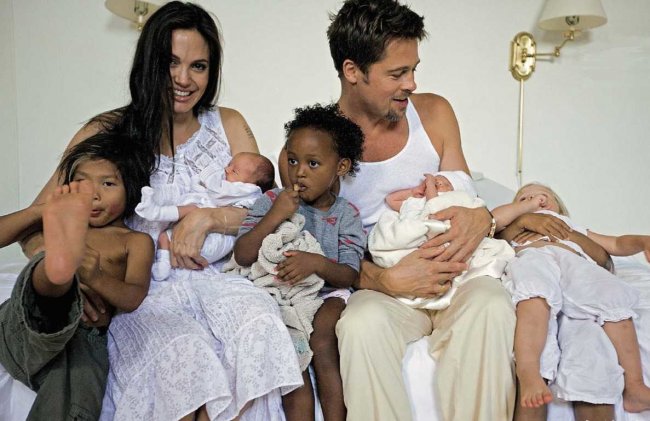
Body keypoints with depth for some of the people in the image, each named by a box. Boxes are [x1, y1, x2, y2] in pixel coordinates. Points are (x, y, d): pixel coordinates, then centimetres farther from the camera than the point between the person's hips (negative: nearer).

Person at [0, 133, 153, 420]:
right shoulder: (61, 225, 28)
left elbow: (133, 299, -1)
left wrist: (96, 278, -21)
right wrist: (41, 210, 4)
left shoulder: (135, 241, 18)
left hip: (83, 334, -1)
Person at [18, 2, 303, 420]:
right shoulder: (108, 132, 3)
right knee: (183, 348, -33)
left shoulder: (228, 125, 11)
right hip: (140, 288, -1)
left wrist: (206, 216, -12)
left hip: (213, 276, 2)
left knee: (260, 323, -31)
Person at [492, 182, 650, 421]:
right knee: (536, 298, -39)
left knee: (614, 299, -29)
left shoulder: (576, 229, 49)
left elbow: (617, 244, 41)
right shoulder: (515, 227, 43)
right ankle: (529, 377, -58)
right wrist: (527, 205, 31)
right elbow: (494, 218, 22)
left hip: (577, 264, 3)